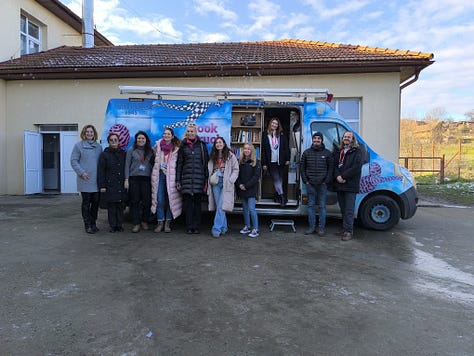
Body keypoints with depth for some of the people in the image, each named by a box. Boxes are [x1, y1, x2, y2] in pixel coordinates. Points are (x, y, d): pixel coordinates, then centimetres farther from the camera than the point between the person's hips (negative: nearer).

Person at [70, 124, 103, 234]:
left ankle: (93, 223, 22)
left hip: (96, 180, 4)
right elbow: (73, 161, -2)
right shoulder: (78, 145, 1)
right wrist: (81, 172, -13)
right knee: (86, 203, 2)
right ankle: (88, 225, 10)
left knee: (96, 202, 8)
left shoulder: (98, 147, 12)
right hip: (85, 180, -4)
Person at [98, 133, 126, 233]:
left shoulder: (123, 154, 11)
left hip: (121, 185, 2)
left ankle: (119, 225, 14)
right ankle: (113, 226, 9)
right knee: (111, 206, 1)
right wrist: (102, 185, -7)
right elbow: (101, 172, -1)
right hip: (109, 185, -2)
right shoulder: (104, 154, 3)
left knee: (120, 206, 5)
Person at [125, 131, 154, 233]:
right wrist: (126, 179, -2)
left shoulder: (150, 151, 10)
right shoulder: (131, 150, 6)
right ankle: (136, 223, 7)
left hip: (146, 178, 1)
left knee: (147, 200, -1)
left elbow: (152, 165, 11)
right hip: (134, 178, -1)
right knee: (134, 201, 0)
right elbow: (127, 165, 4)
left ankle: (144, 221, 16)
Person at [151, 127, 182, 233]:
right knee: (159, 199, -1)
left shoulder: (176, 148, 2)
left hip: (171, 176, -2)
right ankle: (160, 222, 6)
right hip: (160, 174, 2)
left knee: (171, 199, -1)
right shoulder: (158, 145, 9)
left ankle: (168, 223, 8)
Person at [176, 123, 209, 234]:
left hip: (199, 177, -1)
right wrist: (178, 180, 3)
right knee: (187, 202, 0)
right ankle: (189, 227, 8)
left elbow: (206, 162, 6)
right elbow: (179, 164, 10)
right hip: (186, 177, 1)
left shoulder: (202, 145, 8)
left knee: (197, 203, 3)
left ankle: (196, 227, 11)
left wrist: (206, 179, 0)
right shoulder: (183, 146, 11)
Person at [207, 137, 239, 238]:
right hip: (215, 182, 5)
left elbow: (236, 169, -1)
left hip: (226, 183, -5)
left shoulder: (230, 155, 1)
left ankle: (217, 229, -8)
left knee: (221, 206, -10)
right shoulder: (212, 156, 16)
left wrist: (230, 180, -11)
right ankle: (223, 227, 17)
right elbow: (209, 170, 18)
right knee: (218, 206, 6)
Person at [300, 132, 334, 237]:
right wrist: (305, 180, 1)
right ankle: (312, 227, 15)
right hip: (310, 184, 2)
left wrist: (326, 181, -6)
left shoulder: (327, 153, 4)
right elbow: (302, 168, 10)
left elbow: (331, 168, 3)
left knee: (322, 206, 2)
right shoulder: (306, 152, 9)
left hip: (322, 184, -2)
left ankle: (321, 228, 10)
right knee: (311, 205, 6)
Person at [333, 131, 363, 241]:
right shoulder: (338, 152, 18)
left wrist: (344, 177, -14)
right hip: (339, 185, 6)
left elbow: (356, 167, -12)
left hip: (350, 186, -6)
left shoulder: (357, 152, 0)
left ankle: (348, 231, -5)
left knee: (349, 210, -6)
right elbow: (334, 165, 10)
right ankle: (345, 228, 20)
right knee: (343, 209, 11)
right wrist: (337, 176, -9)